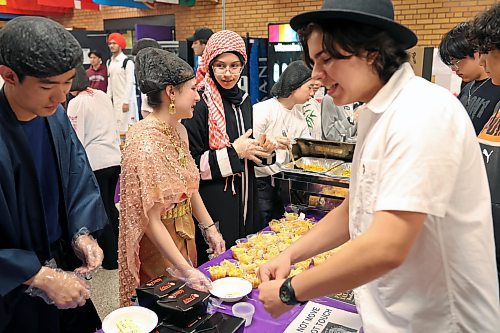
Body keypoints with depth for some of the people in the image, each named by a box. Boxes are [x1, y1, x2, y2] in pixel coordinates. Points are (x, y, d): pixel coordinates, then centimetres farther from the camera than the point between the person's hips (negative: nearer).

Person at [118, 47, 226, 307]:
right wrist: (185, 270, -24)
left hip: (184, 237, 8)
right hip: (157, 247, -8)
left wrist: (209, 228, 9)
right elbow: (150, 221, -25)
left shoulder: (178, 130, 0)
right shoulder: (145, 144, -26)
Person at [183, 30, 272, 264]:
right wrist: (233, 152, -18)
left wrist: (260, 148, 0)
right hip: (214, 206, -7)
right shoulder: (199, 105, -14)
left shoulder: (243, 100, 8)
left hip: (245, 201, 7)